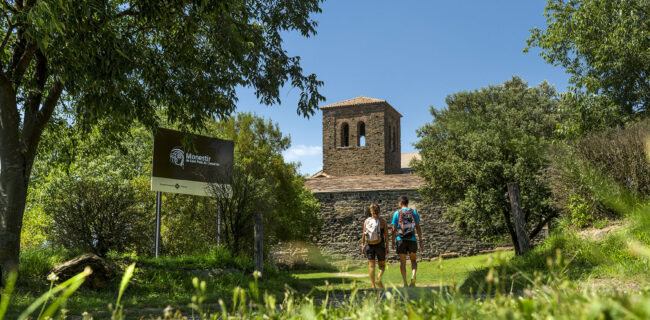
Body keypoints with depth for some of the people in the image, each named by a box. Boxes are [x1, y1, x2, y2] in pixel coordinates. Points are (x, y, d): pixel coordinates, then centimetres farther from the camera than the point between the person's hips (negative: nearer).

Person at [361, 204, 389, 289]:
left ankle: (373, 285, -2)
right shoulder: (383, 221, -3)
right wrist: (387, 247, -2)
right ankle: (379, 279, -18)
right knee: (382, 265, 8)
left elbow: (364, 235, 0)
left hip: (369, 245, 2)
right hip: (380, 245, -2)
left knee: (371, 265, 4)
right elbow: (386, 235, -6)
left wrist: (363, 246, 6)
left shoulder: (366, 221, 2)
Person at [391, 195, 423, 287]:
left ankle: (405, 283, 5)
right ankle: (413, 276, -10)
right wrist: (421, 241, 5)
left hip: (401, 240, -1)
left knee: (402, 262, 7)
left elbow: (394, 229, -1)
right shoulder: (414, 212, 3)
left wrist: (393, 242, 7)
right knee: (413, 260, 15)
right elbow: (418, 228, 1)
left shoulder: (396, 213, 0)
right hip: (412, 240, 1)